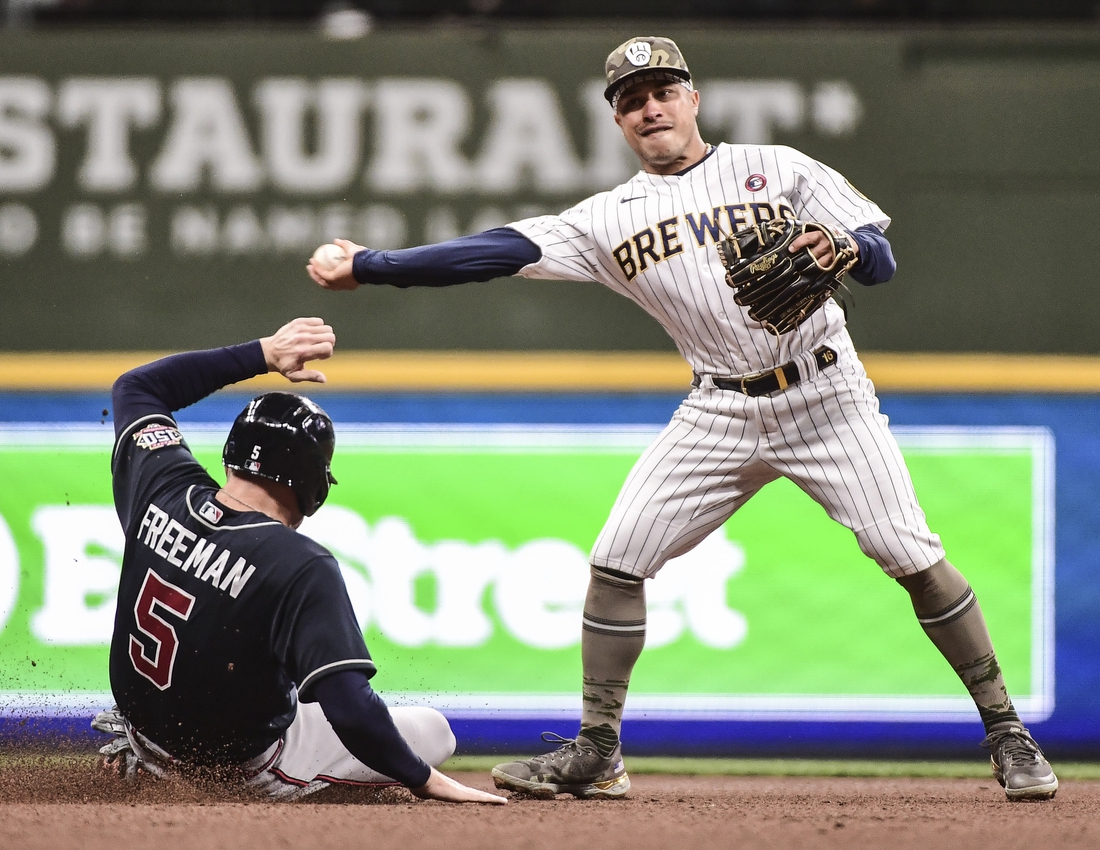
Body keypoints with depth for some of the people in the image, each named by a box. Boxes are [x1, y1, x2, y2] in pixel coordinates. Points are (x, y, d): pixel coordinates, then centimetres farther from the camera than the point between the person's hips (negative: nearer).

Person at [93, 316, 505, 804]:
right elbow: (350, 709, -38)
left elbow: (136, 387, 5)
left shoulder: (162, 491, -16)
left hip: (152, 737, 4)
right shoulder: (302, 569, -32)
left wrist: (262, 355, 0)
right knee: (434, 731, 8)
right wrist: (426, 783, -25)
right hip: (251, 770, -4)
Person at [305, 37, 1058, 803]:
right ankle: (598, 752, 7)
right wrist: (367, 267, -9)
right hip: (721, 416, 3)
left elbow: (882, 260, -3)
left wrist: (839, 248, -27)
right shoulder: (610, 218, 6)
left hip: (827, 399, -3)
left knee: (913, 556, -11)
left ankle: (1006, 729, 0)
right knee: (618, 559, -5)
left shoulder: (779, 169, 2)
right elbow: (501, 252, -1)